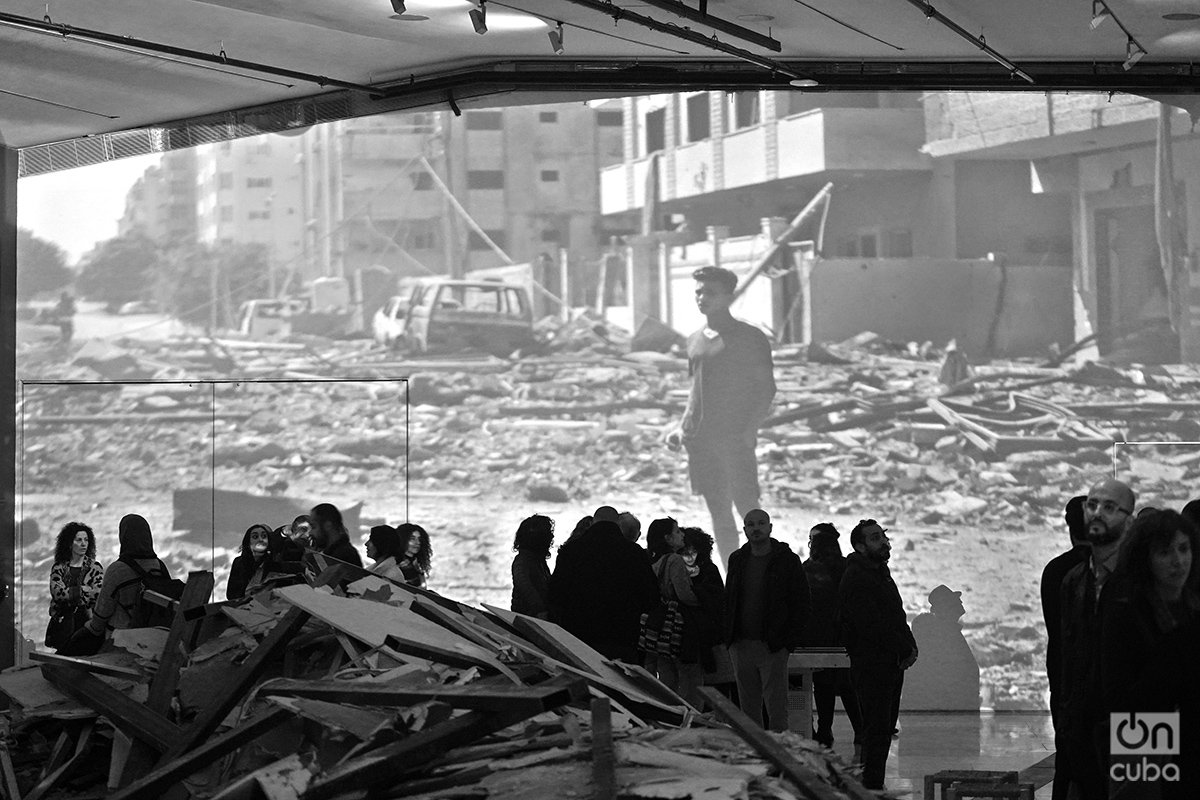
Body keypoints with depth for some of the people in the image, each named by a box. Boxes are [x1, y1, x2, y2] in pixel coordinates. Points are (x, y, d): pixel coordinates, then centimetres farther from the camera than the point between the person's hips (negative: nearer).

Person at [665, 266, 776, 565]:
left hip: (735, 438, -6)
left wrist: (751, 428, -17)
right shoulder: (695, 341, 15)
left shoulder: (750, 338, -4)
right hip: (700, 439, 6)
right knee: (718, 511, 7)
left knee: (747, 507, -8)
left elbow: (767, 388, -5)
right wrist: (681, 426, 11)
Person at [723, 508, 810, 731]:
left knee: (776, 708, -6)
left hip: (773, 646, -5)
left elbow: (801, 603, -2)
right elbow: (729, 601, 18)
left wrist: (791, 638, -10)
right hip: (741, 644, 5)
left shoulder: (787, 560, -1)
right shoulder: (737, 560, 13)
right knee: (748, 707, 8)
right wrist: (729, 635, 7)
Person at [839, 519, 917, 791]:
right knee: (877, 729, -10)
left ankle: (873, 785, 17)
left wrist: (909, 646, 3)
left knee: (885, 728, 12)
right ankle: (871, 788, -8)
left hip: (892, 664, 10)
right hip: (871, 665, -10)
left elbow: (897, 617, 20)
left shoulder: (881, 572, 18)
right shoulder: (856, 579, -14)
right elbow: (873, 625, -21)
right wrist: (906, 649, -15)